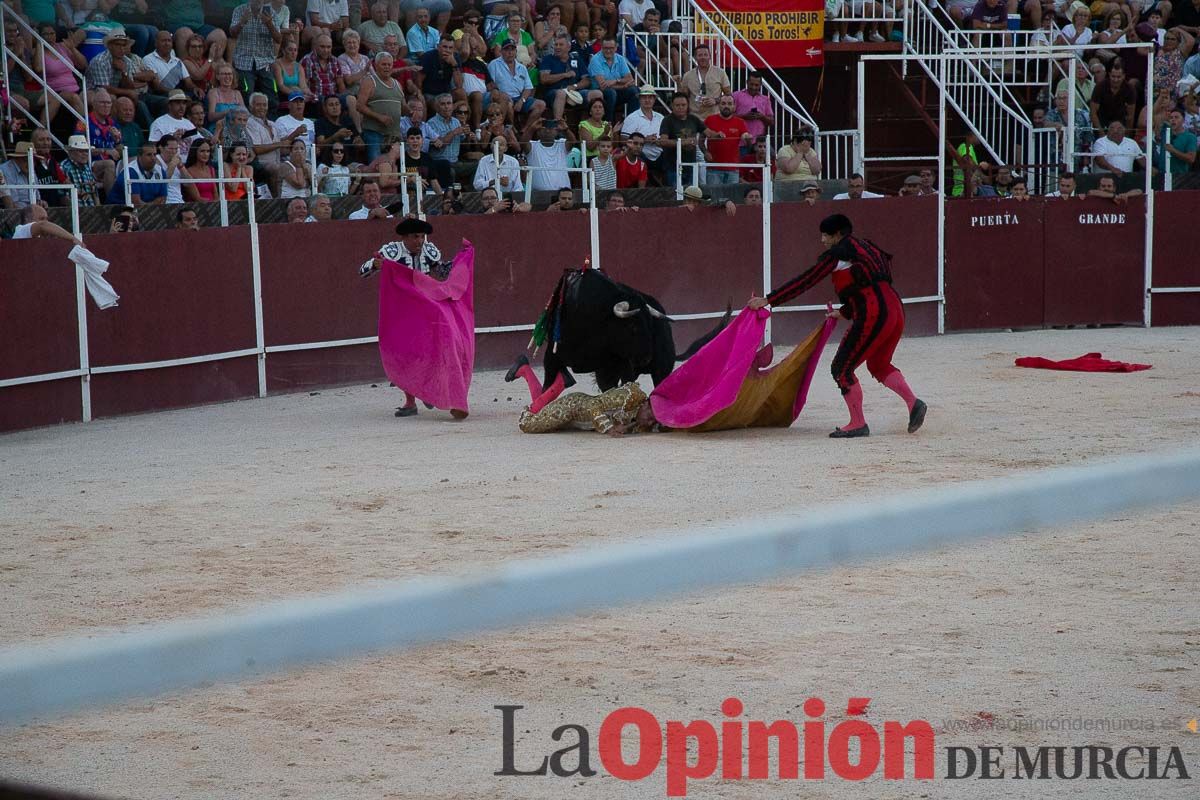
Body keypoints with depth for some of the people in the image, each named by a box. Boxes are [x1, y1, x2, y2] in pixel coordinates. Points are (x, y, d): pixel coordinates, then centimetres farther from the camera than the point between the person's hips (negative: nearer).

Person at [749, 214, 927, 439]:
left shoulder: (837, 253, 0)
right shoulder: (865, 248, 24)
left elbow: (806, 281, -3)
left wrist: (768, 300, -1)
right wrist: (843, 312, 43)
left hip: (874, 316, -9)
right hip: (895, 308, 9)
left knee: (841, 368, 1)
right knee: (878, 365, 26)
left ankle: (858, 424, 4)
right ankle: (913, 403, 10)